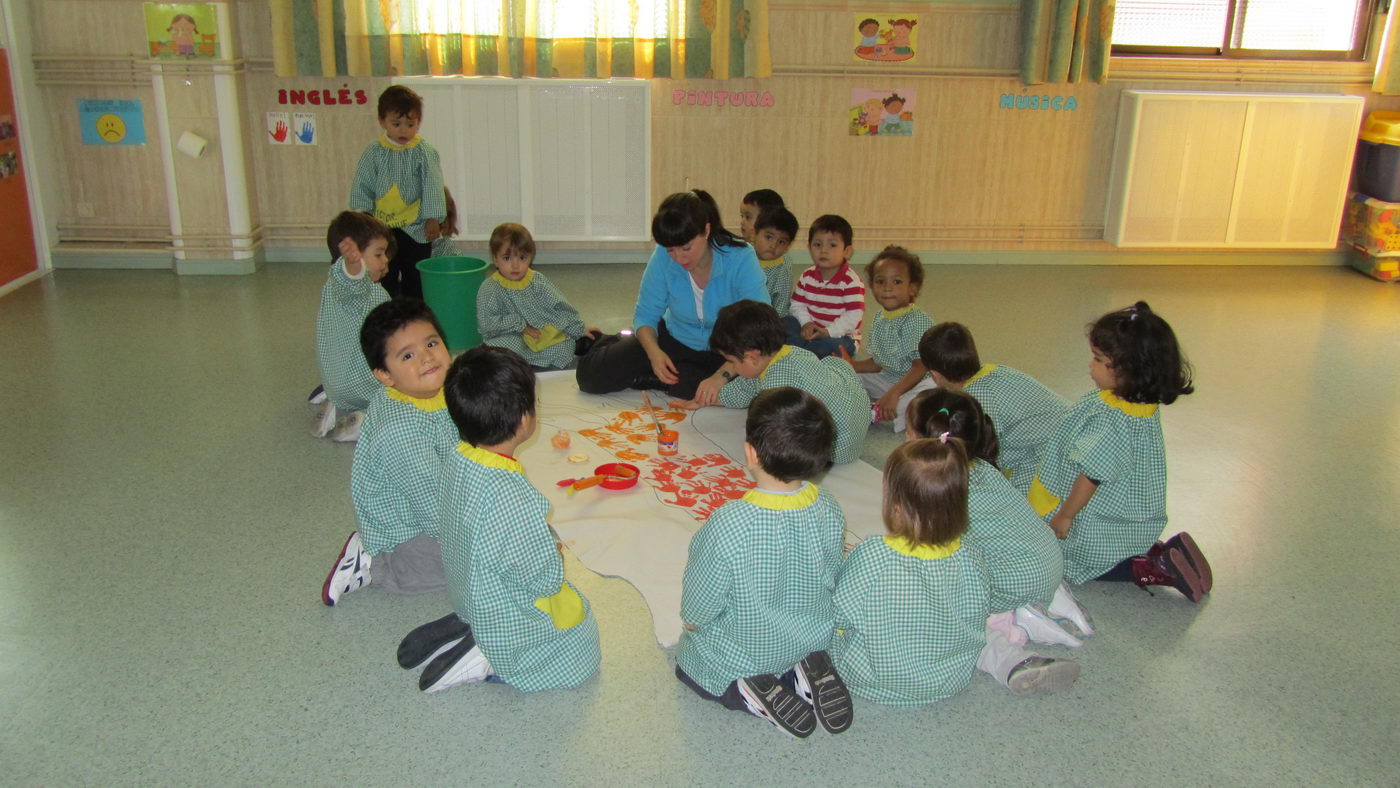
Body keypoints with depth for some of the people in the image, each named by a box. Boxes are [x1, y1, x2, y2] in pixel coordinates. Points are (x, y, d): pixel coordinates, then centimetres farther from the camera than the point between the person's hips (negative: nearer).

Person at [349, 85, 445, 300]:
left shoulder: (425, 153, -6)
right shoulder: (374, 152, -1)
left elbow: (432, 186, -9)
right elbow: (362, 185, 2)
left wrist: (433, 218, -14)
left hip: (415, 228, -2)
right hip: (382, 228, 2)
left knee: (415, 282, 7)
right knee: (384, 279, 10)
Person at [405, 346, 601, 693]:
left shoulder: (455, 461, -13)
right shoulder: (514, 500, -38)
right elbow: (544, 579, -26)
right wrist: (555, 556, -5)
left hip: (466, 597, 8)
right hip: (505, 621, -8)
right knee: (582, 657, 13)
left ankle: (462, 628, 10)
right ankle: (481, 659, 0)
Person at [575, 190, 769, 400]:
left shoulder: (740, 259, -26)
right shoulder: (663, 257, -17)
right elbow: (645, 314, -7)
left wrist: (721, 376, -43)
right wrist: (654, 352, -29)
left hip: (724, 352, -1)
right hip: (674, 340, 2)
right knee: (591, 375, -11)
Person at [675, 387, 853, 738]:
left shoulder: (728, 526, -35)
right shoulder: (830, 511, -20)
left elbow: (695, 616, -21)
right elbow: (830, 583, -1)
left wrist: (694, 620, 2)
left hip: (739, 655, -4)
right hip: (812, 640, 4)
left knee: (686, 659, 28)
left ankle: (744, 691, 1)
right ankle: (804, 672, 7)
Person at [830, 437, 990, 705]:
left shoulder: (869, 557, -30)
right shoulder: (970, 560, -19)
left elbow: (839, 616, -15)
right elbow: (976, 625, -2)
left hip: (873, 683, -4)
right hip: (950, 683, 5)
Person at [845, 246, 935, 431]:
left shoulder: (918, 320, -16)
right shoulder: (879, 319, 7)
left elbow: (921, 367, -22)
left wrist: (894, 393, -31)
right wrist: (852, 365, -5)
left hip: (916, 381, -8)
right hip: (888, 379, 8)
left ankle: (876, 414, -39)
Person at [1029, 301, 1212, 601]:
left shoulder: (1109, 420, -33)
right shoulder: (1145, 406, -3)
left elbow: (1092, 476, -26)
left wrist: (1065, 516, -11)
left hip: (1101, 528, -9)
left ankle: (1145, 570, -4)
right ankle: (1160, 556, 7)